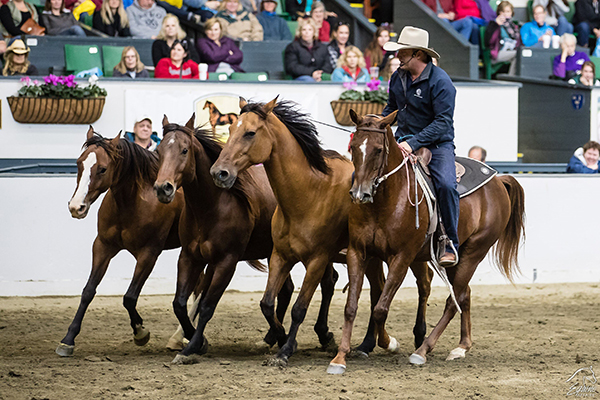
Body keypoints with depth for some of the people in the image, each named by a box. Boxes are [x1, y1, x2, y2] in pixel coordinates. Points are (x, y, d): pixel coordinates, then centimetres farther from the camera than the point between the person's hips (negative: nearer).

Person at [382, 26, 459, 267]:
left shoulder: (440, 82, -16)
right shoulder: (398, 77, 6)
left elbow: (443, 123, -20)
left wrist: (414, 143, -29)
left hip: (436, 144, -6)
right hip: (402, 142, 6)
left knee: (446, 185, -32)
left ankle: (451, 245, -18)